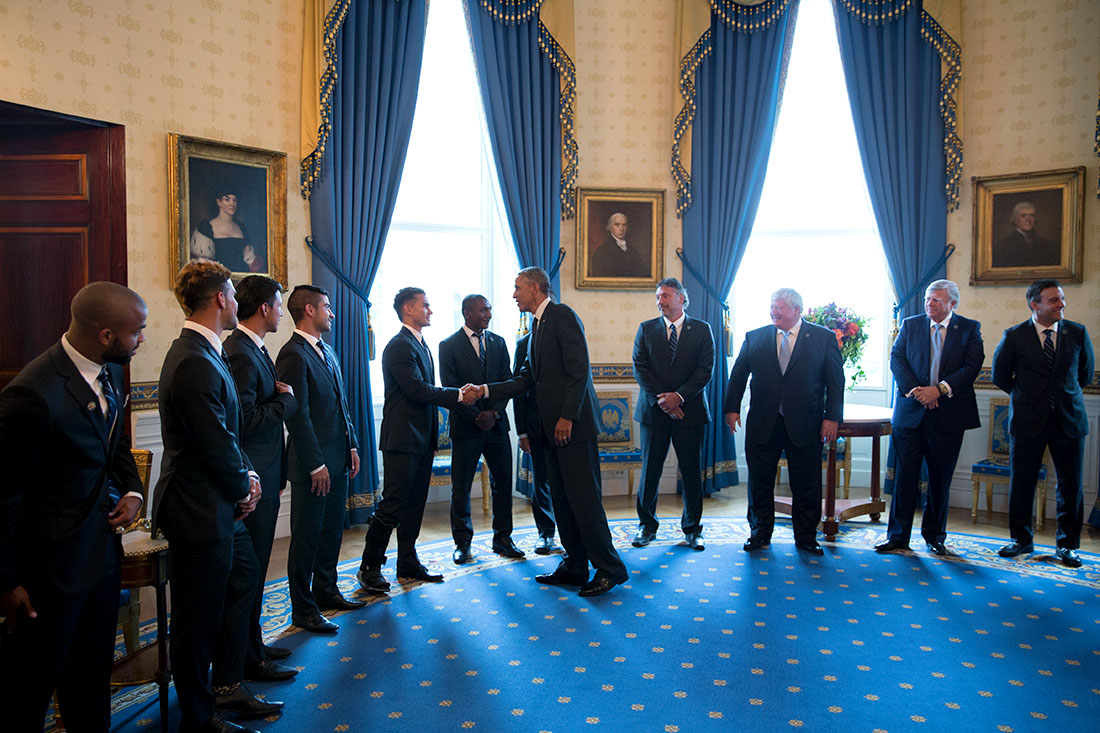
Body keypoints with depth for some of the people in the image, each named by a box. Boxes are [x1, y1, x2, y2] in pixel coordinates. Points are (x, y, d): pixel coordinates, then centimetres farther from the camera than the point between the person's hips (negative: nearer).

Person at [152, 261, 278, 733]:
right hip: (200, 509, -11)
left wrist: (246, 473, 3)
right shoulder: (195, 362, -24)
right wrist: (243, 487, -6)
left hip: (218, 504, 11)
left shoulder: (203, 353, 10)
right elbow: (216, 445, -23)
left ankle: (227, 687, 38)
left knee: (242, 580, 22)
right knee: (200, 618, 6)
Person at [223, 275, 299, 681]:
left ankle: (252, 644, 33)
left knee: (254, 566, 19)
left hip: (262, 478, 10)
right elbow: (246, 421, -25)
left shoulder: (254, 350, 13)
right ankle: (249, 659, 15)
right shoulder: (240, 354, -19)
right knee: (249, 568, 2)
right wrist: (286, 399, -13)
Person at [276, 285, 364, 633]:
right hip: (312, 465, -9)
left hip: (337, 461, 9)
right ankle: (303, 609, 15)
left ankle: (326, 591, 34)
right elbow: (298, 415, -18)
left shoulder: (327, 351, 15)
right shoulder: (293, 354, -15)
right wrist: (316, 464, -18)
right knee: (306, 537, 3)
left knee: (332, 531, 18)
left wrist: (351, 445, 12)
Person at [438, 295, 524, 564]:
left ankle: (502, 538, 21)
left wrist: (494, 412, -9)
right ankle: (462, 542, 18)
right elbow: (450, 388, -8)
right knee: (461, 487, 4)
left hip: (496, 424, 4)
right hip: (465, 427, -4)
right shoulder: (449, 345, -2)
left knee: (503, 482, 8)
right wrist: (476, 416, -14)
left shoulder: (498, 342, 10)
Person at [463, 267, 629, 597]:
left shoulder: (562, 315, -9)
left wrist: (568, 416, -20)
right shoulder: (537, 325, 19)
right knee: (562, 499, 13)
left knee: (583, 498, -6)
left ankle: (609, 568, 5)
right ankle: (575, 567, 22)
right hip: (553, 426, 10)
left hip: (573, 424, -10)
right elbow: (526, 379, 18)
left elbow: (579, 369, -17)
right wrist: (485, 390, 9)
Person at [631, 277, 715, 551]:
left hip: (689, 409, -1)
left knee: (692, 471, 5)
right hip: (654, 409, 1)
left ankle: (692, 529, 18)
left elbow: (706, 369, -3)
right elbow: (640, 368, 0)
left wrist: (679, 396, -14)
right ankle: (647, 526, 19)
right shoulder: (646, 329, 8)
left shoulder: (702, 329, 5)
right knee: (650, 469, 5)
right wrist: (661, 400, -11)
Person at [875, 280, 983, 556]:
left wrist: (939, 389, -17)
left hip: (948, 416, 0)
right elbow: (896, 359, -1)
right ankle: (898, 536, 10)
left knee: (941, 480, 10)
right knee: (905, 476, 2)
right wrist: (915, 390, -15)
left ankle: (935, 536, 25)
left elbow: (972, 367, -6)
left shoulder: (969, 329, 4)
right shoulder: (910, 325, 7)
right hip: (910, 412, 0)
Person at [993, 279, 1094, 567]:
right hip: (1028, 421, -1)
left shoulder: (1078, 333, 1)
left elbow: (1086, 372, 16)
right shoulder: (1014, 336, -5)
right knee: (1021, 483, 5)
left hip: (1069, 419, 1)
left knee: (1071, 485, 5)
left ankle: (1067, 545, 20)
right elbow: (1000, 375, 8)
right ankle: (1021, 540, 20)